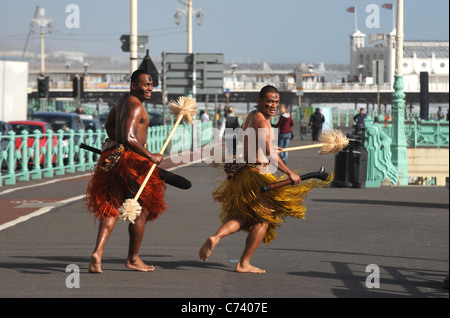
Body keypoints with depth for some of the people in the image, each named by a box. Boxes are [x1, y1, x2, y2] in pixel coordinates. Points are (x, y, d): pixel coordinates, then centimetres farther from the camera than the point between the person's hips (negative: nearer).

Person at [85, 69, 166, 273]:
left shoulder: (123, 100, 14)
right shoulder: (135, 106, -17)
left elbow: (109, 125, 31)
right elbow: (128, 138, -29)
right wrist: (150, 156, -24)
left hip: (114, 157, 9)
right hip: (132, 160, -9)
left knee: (111, 207, 10)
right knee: (141, 210, 6)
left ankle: (97, 253, -7)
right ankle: (133, 259, 17)